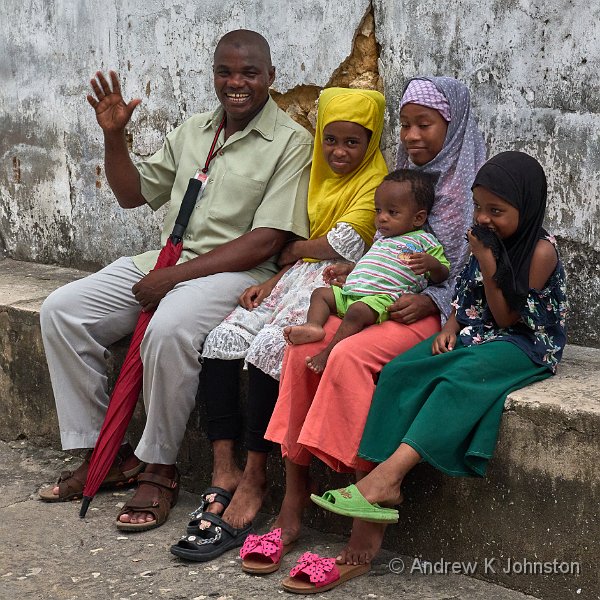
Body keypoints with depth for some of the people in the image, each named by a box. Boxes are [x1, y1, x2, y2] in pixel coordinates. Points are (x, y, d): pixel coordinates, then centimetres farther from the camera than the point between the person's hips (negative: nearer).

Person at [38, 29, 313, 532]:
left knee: (169, 330, -37)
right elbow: (134, 194, 22)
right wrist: (114, 135, 5)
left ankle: (159, 468, -17)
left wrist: (176, 276, -17)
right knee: (62, 311, -8)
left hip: (236, 270, -7)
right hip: (164, 262, 7)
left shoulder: (291, 143, -6)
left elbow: (265, 242, -14)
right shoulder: (192, 132, 16)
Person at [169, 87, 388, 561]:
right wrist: (272, 281, 3)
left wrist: (290, 252, 0)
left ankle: (254, 477, -21)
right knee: (222, 341, -14)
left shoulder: (376, 181, -4)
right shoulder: (319, 175, 20)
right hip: (295, 280, 8)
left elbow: (346, 243, -16)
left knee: (269, 347, -29)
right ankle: (224, 474, -17)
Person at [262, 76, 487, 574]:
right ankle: (294, 494, -18)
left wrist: (430, 300, -18)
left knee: (349, 356, -32)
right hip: (385, 302, 7)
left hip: (440, 311, -6)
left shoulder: (475, 186, -2)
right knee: (303, 346, -20)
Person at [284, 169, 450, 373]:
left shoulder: (423, 241, 6)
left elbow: (442, 276, 2)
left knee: (356, 311, -34)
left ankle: (328, 354, -35)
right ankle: (314, 325, -20)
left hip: (383, 298, -9)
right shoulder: (381, 238, 30)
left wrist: (431, 264, -21)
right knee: (320, 293, 5)